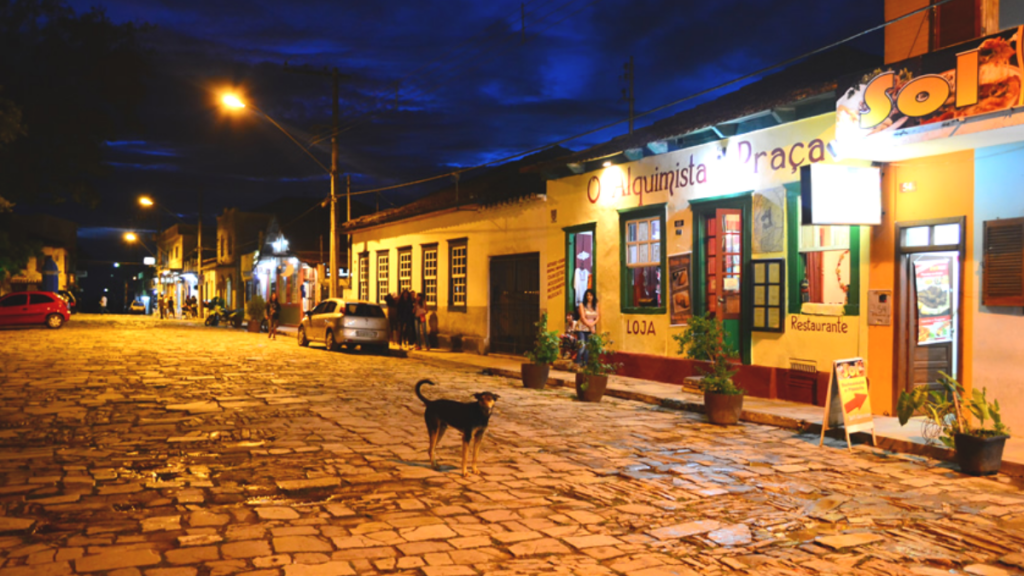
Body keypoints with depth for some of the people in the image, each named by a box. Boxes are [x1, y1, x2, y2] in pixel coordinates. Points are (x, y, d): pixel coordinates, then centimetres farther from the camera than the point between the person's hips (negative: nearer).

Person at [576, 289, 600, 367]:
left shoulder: (596, 305, 7)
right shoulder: (582, 305, -6)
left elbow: (598, 317, 7)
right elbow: (583, 318, -11)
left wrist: (593, 324, -10)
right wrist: (590, 326, -11)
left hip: (591, 329, 4)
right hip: (582, 328, -4)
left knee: (588, 347, 2)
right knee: (582, 346, -15)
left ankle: (585, 364, 7)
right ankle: (577, 363, -9)